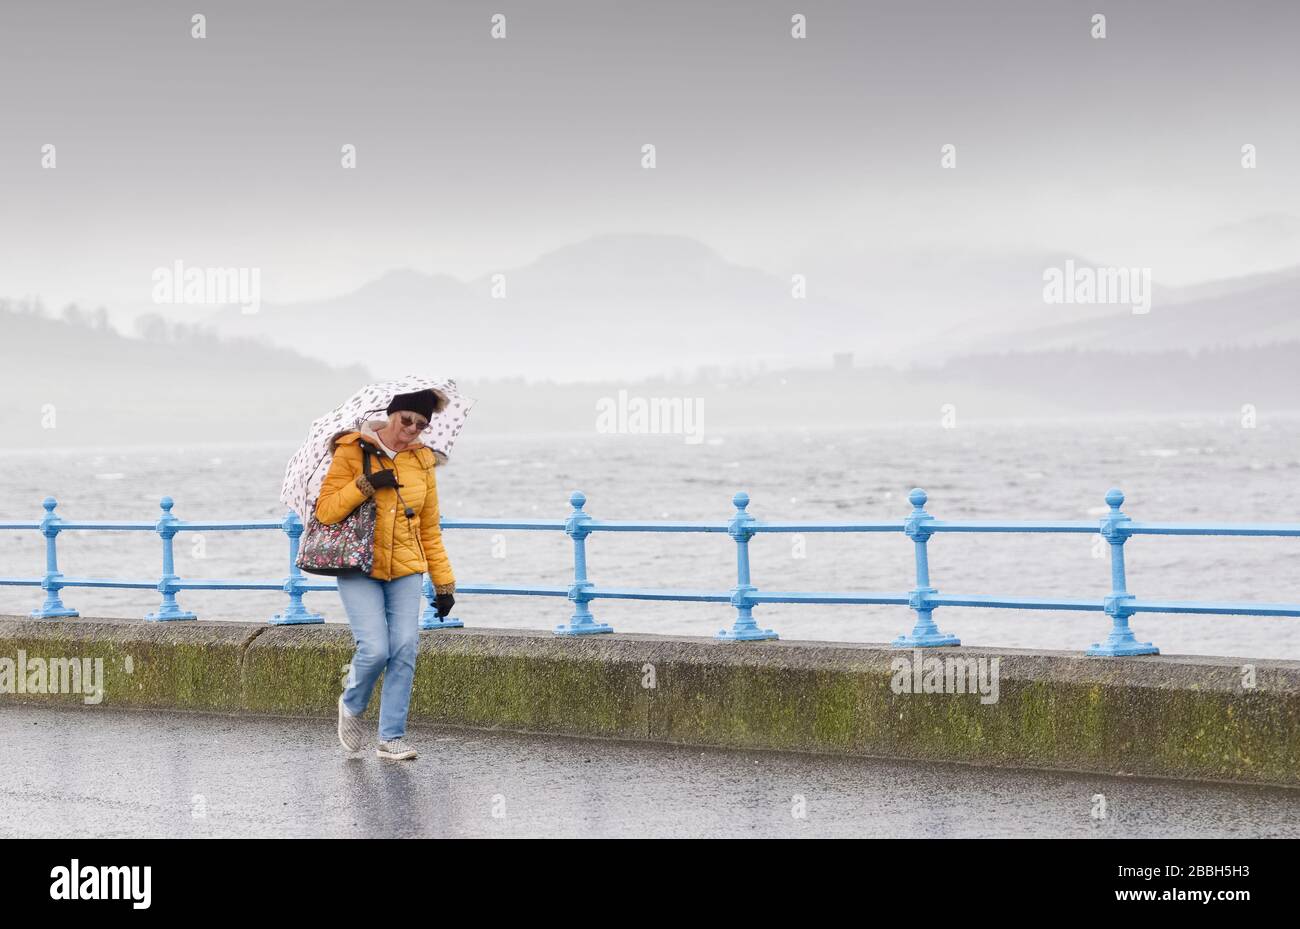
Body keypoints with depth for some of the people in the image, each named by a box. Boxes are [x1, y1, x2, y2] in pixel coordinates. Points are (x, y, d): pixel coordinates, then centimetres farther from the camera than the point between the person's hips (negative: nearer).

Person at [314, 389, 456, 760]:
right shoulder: (352, 451, -5)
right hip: (359, 568, -4)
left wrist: (443, 583, 10)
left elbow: (429, 529, 14)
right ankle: (352, 705, 17)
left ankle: (392, 737, 2)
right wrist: (366, 485, -20)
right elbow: (325, 511, -8)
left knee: (405, 651, -7)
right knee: (375, 650, -14)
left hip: (405, 571, 4)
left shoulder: (422, 460, 8)